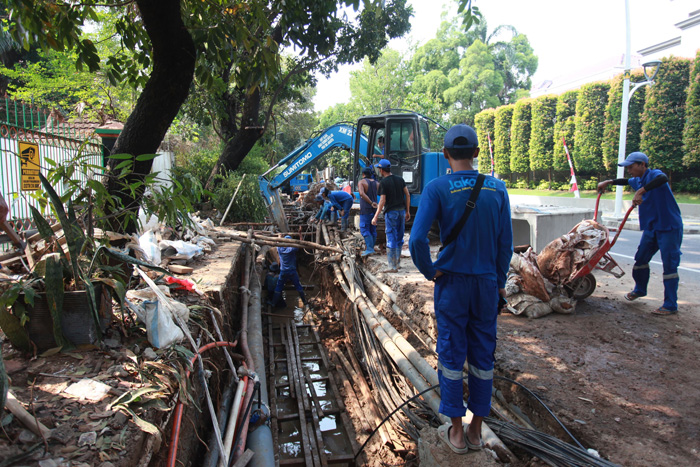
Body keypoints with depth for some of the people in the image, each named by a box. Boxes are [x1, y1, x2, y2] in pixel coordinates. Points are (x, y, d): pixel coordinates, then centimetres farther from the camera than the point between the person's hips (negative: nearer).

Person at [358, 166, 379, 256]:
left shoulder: (361, 182, -9)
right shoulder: (376, 183, 9)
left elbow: (362, 193, -23)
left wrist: (371, 203, -22)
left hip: (365, 209, -6)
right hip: (374, 209, 6)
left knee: (364, 229, -4)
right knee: (373, 229, 10)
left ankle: (369, 249, -12)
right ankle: (371, 248, 16)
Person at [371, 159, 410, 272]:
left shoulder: (383, 183, -11)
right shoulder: (400, 179, 7)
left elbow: (382, 201, -14)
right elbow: (407, 195, 7)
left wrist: (375, 217, -11)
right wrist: (407, 211, 13)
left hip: (391, 212, -6)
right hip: (401, 210, 6)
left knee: (391, 239, -1)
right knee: (399, 237, 16)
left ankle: (393, 266, 2)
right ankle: (398, 262, 25)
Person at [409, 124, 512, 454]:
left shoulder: (437, 188, -11)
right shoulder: (497, 188, -1)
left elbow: (417, 240, -21)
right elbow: (506, 243, 2)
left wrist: (430, 271, -5)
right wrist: (500, 282, 12)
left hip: (452, 282, -3)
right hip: (487, 283, 3)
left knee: (451, 355, 10)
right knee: (483, 356, 14)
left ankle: (456, 432, 22)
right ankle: (476, 431, 27)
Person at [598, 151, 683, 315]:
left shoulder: (654, 174, -18)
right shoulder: (637, 181, 8)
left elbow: (663, 179, -43)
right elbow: (626, 181, 33)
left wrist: (640, 191, -50)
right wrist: (608, 182, 28)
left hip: (669, 227, -9)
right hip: (651, 228, 9)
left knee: (669, 265, -5)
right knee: (640, 259, 16)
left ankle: (671, 305, 1)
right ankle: (639, 290, 37)